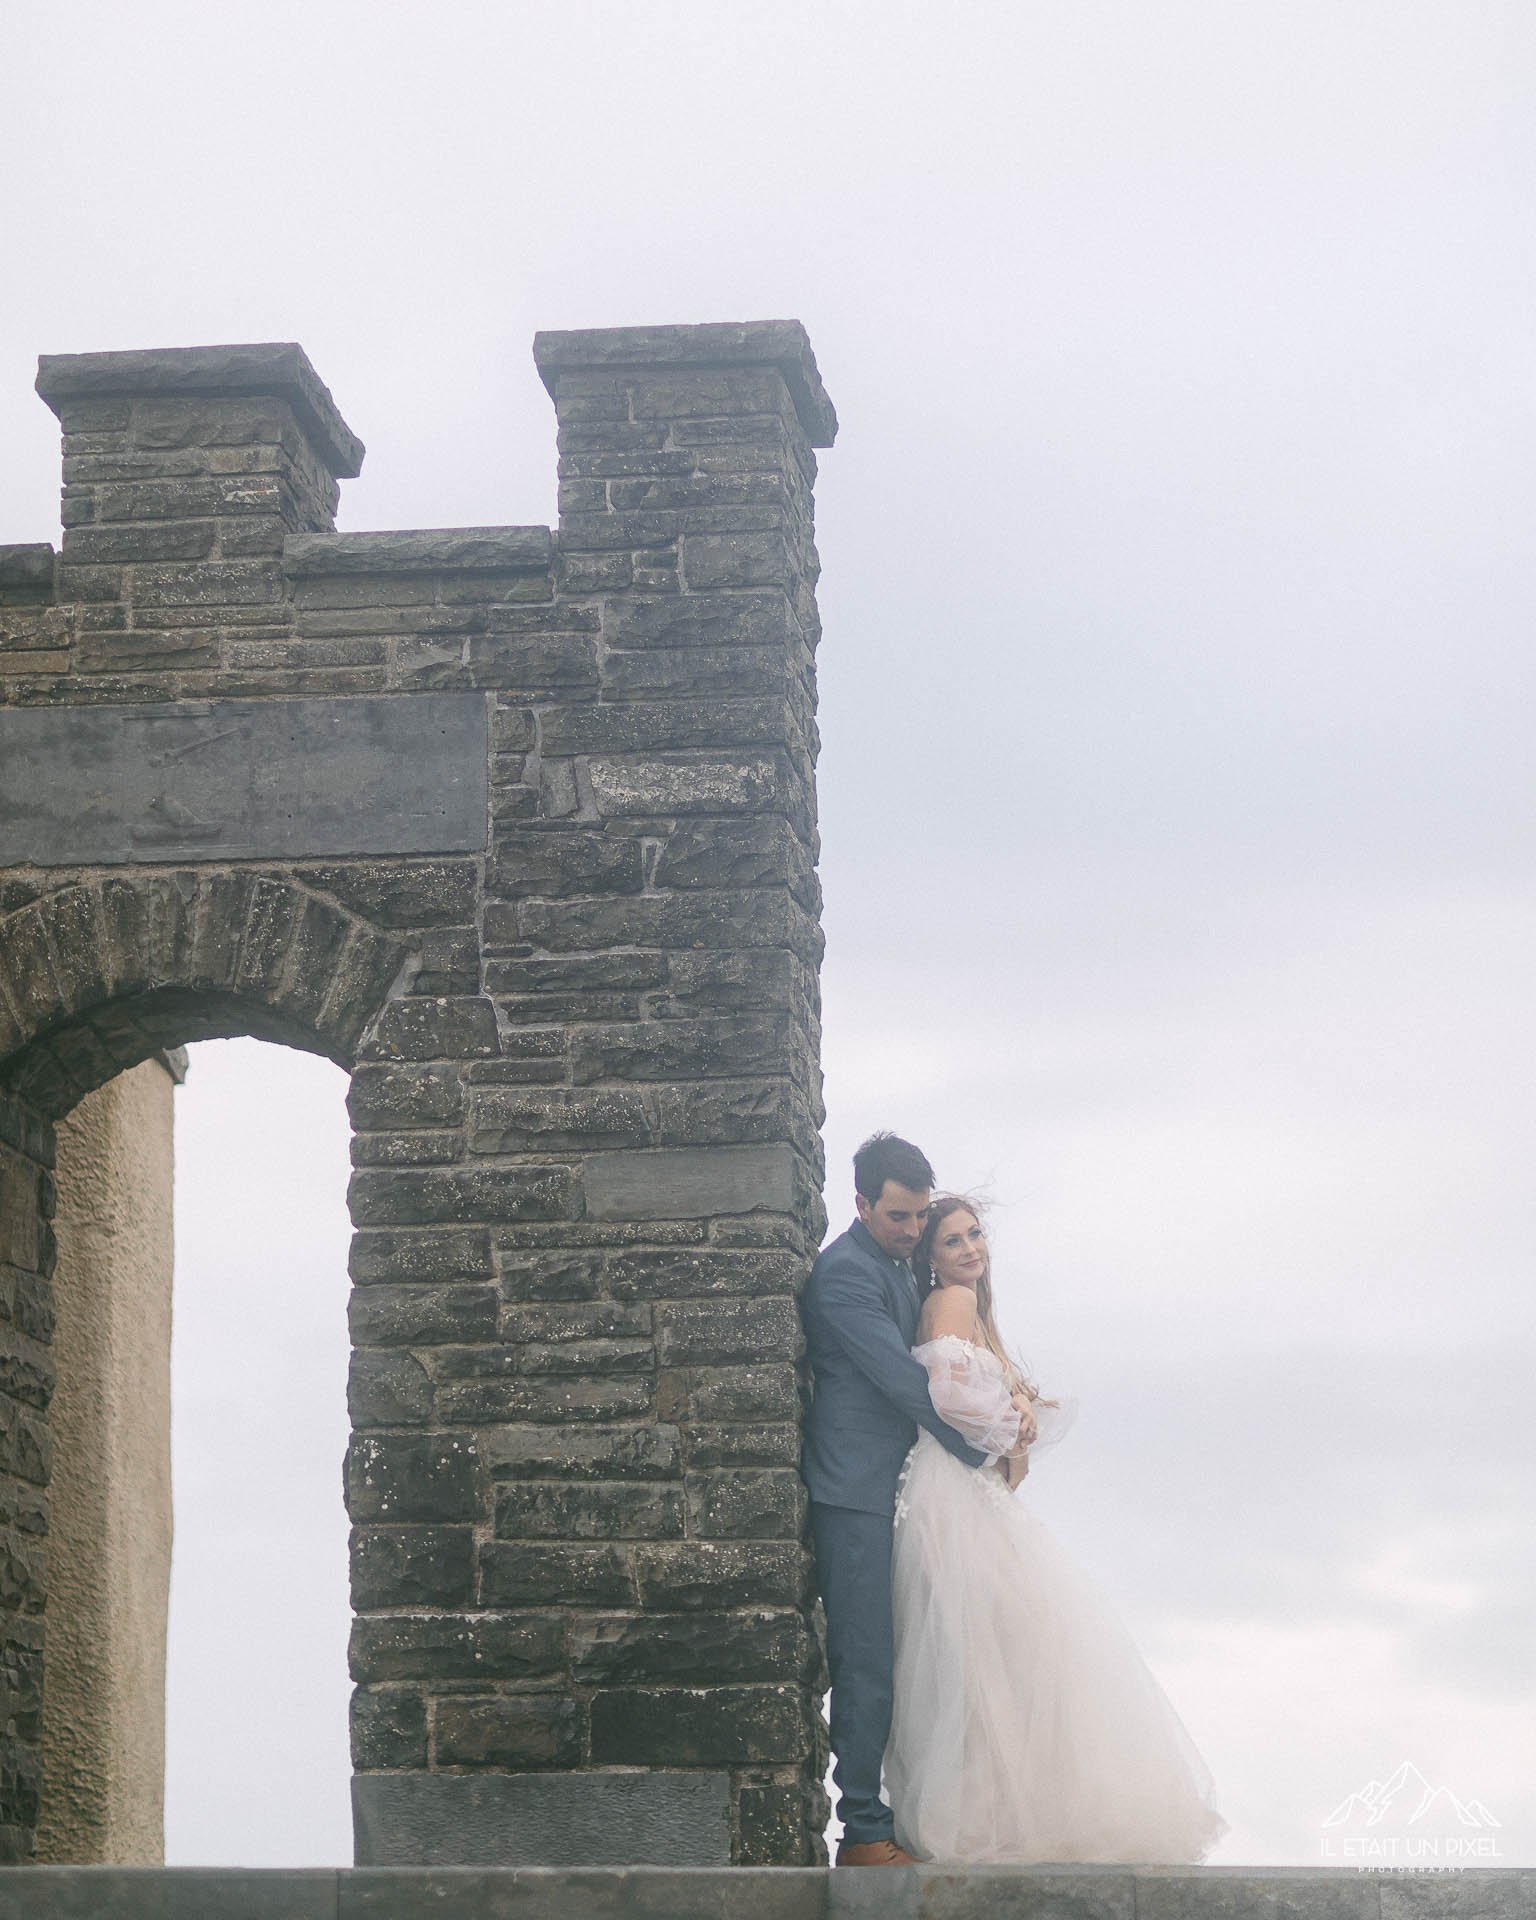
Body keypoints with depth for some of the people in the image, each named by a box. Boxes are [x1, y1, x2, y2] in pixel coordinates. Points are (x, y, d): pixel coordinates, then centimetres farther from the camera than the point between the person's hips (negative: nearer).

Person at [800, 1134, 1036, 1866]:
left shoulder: (900, 1268, 18)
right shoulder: (844, 1272, -13)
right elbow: (902, 1378, -16)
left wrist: (1009, 1399, 0)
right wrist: (981, 1448, -7)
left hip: (894, 1488, 9)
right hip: (856, 1491, -9)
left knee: (889, 1662, 9)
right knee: (866, 1662, -10)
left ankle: (887, 1815, 13)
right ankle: (864, 1832, -9)